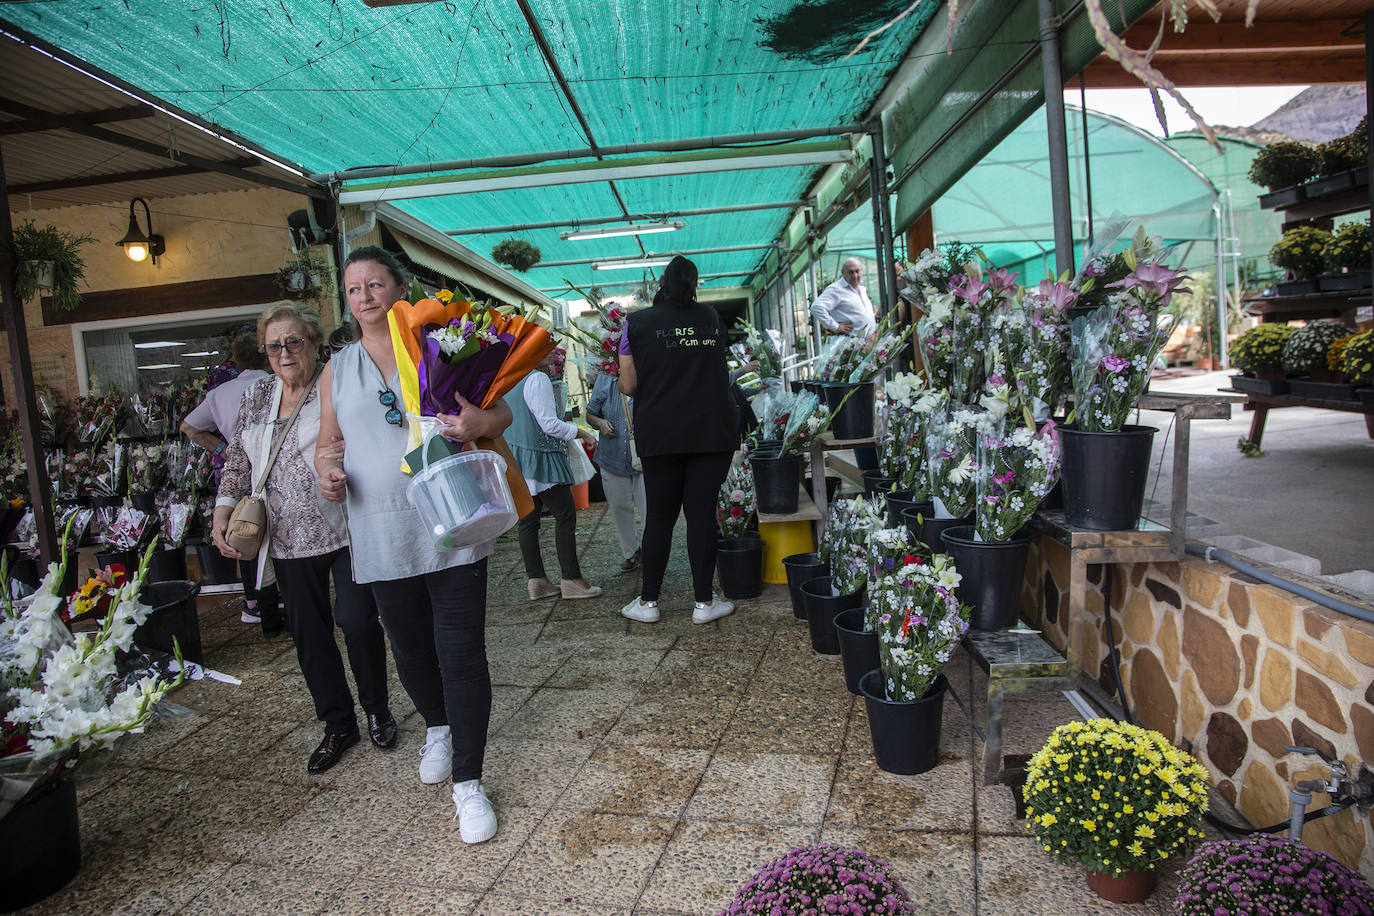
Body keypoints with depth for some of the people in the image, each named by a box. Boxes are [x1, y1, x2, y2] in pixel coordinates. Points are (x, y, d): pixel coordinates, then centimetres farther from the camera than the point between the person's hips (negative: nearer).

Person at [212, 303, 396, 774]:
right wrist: (223, 510, 3)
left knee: (355, 619, -5)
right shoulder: (257, 395, 12)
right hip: (289, 539, 5)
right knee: (308, 632, 10)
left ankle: (377, 710, 20)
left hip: (343, 530, -5)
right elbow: (237, 459, 16)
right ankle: (338, 725, 25)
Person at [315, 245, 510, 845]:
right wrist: (328, 471, -6)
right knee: (410, 649, 17)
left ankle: (468, 784, 10)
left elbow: (500, 412, 1)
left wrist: (481, 423, -23)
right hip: (382, 536, 3)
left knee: (461, 654, -3)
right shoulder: (337, 369, 12)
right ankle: (436, 728, 47)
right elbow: (328, 441, 17)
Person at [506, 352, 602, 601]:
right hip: (539, 458, -9)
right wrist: (581, 433, -6)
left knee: (528, 519, 8)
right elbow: (549, 424, -18)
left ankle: (536, 579, 13)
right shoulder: (537, 379, -14)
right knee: (566, 516, -1)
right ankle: (571, 579, 1)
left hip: (515, 456, 9)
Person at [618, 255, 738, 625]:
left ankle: (648, 601, 15)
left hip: (660, 434, 0)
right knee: (702, 513, 4)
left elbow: (629, 385, 0)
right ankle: (704, 602, 10)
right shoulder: (711, 318, 6)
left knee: (659, 515, 7)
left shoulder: (638, 323, 0)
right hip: (713, 430, 1)